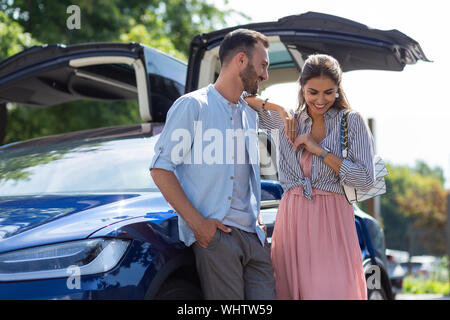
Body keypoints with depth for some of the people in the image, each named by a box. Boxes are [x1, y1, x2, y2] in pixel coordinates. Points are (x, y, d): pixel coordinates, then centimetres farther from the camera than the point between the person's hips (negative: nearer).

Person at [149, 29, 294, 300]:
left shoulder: (250, 114, 21)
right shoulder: (193, 106, -2)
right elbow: (161, 169, -7)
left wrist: (256, 215, 13)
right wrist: (197, 222, -15)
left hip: (253, 234, 7)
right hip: (214, 234, -7)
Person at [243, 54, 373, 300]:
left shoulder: (351, 122, 2)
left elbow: (366, 179, -5)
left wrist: (319, 150, -9)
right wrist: (274, 106, 1)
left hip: (332, 223, -3)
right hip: (291, 220, 3)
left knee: (332, 290, -10)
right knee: (290, 290, 2)